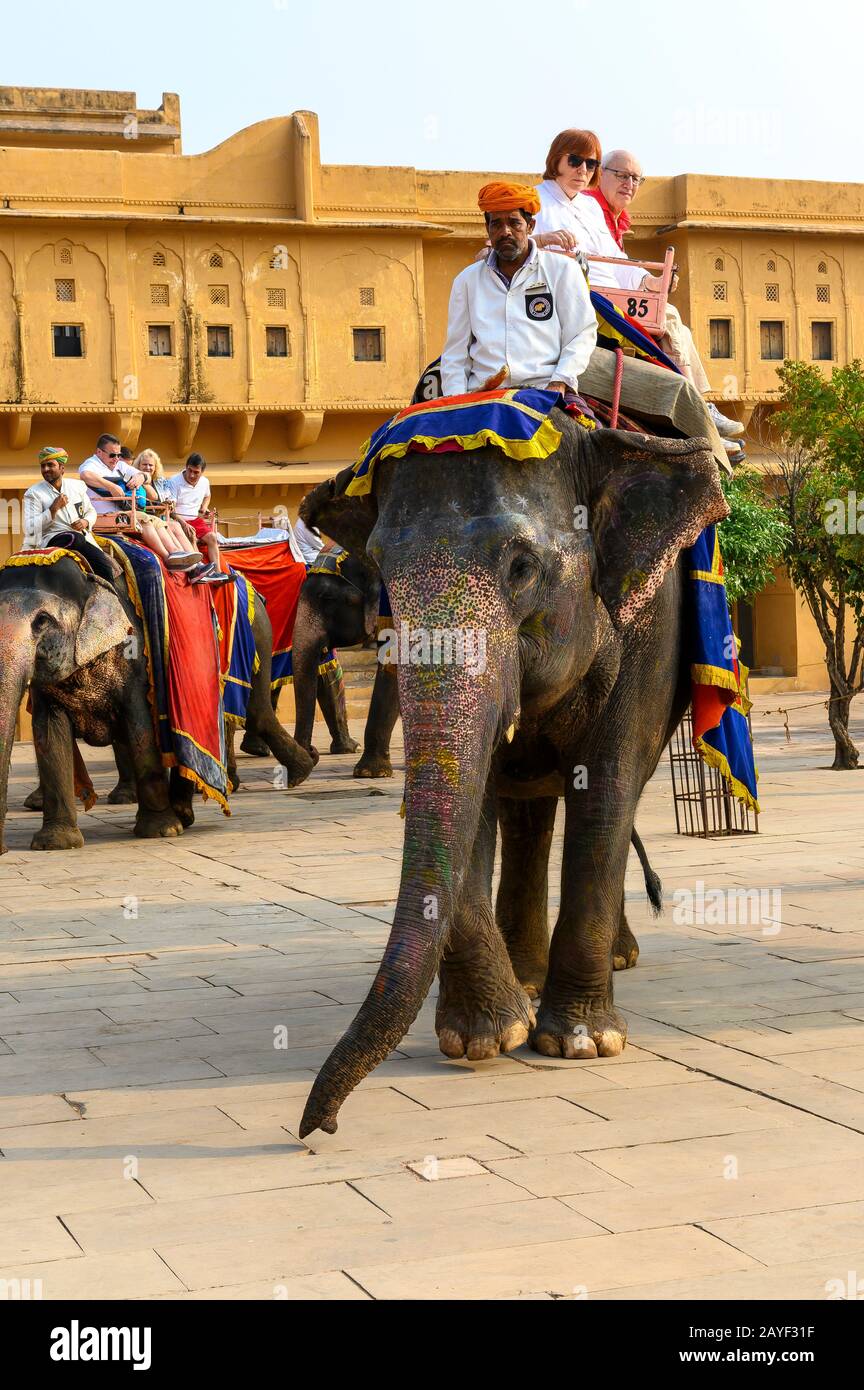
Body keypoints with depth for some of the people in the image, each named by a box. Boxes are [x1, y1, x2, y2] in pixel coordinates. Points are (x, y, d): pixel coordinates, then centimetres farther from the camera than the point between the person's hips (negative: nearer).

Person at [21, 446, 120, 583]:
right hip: (52, 539, -4)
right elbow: (30, 529, -7)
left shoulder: (77, 485, 13)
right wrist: (53, 509, -15)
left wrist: (86, 522, 0)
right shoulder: (33, 493, 2)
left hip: (82, 537, 4)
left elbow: (90, 511, 24)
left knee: (104, 565, -21)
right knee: (75, 538, -37)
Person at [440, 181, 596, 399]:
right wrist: (456, 401, 1)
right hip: (482, 395, 2)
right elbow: (455, 353, 18)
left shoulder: (562, 270, 13)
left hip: (545, 390, -2)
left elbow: (582, 335, 6)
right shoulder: (467, 280, 20)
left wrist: (559, 383, -10)